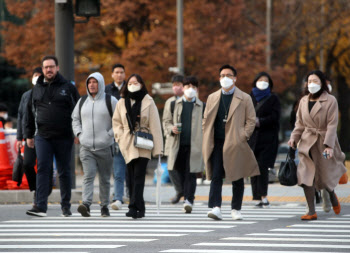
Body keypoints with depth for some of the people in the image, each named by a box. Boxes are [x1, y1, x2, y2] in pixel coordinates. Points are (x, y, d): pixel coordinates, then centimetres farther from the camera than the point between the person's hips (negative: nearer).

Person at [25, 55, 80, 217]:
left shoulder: (68, 87, 4)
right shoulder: (37, 88, 11)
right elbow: (30, 112, 18)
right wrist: (29, 135, 15)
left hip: (64, 137, -1)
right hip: (42, 136, 1)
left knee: (64, 172, 6)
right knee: (43, 169, -9)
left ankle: (66, 206, 14)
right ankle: (40, 206, -14)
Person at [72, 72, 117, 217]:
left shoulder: (110, 101, 1)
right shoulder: (82, 102, 13)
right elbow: (75, 119, 22)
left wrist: (110, 134, -8)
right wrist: (79, 134, 7)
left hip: (105, 147, -2)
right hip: (86, 148, 2)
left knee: (105, 179, 6)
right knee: (88, 176, -13)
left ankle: (104, 206, 15)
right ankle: (86, 204, -26)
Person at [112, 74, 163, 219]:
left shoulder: (148, 102, 0)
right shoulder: (122, 103, 10)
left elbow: (155, 126, -2)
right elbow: (116, 122, 20)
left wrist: (157, 148, -6)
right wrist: (120, 137, 2)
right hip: (128, 145, 4)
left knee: (138, 177, -13)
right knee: (132, 177, 3)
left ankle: (134, 207, -19)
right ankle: (139, 209, 9)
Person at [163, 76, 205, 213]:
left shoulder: (202, 106, 7)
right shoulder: (175, 104, 13)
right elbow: (166, 121, 16)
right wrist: (171, 128, -6)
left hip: (194, 145, -3)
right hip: (178, 145, 3)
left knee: (191, 174, -10)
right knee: (181, 174, 7)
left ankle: (189, 200, -16)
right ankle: (187, 199, 19)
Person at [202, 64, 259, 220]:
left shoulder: (244, 99, 5)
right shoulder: (212, 98, 13)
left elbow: (251, 120, 4)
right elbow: (206, 120, 16)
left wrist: (243, 137, -7)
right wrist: (207, 140, 4)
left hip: (236, 144, -2)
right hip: (217, 143, 2)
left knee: (237, 178, 4)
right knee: (216, 176, -9)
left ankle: (236, 209, 14)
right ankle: (216, 208, -16)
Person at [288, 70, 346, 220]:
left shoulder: (330, 101, -7)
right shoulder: (304, 101, 8)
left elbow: (332, 125, -12)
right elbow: (300, 124, 12)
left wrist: (329, 145, -21)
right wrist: (294, 138, -5)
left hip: (324, 143, -3)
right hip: (307, 143, 3)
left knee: (325, 177, 6)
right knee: (306, 176, -10)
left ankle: (332, 196, 41)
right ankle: (312, 212, -6)